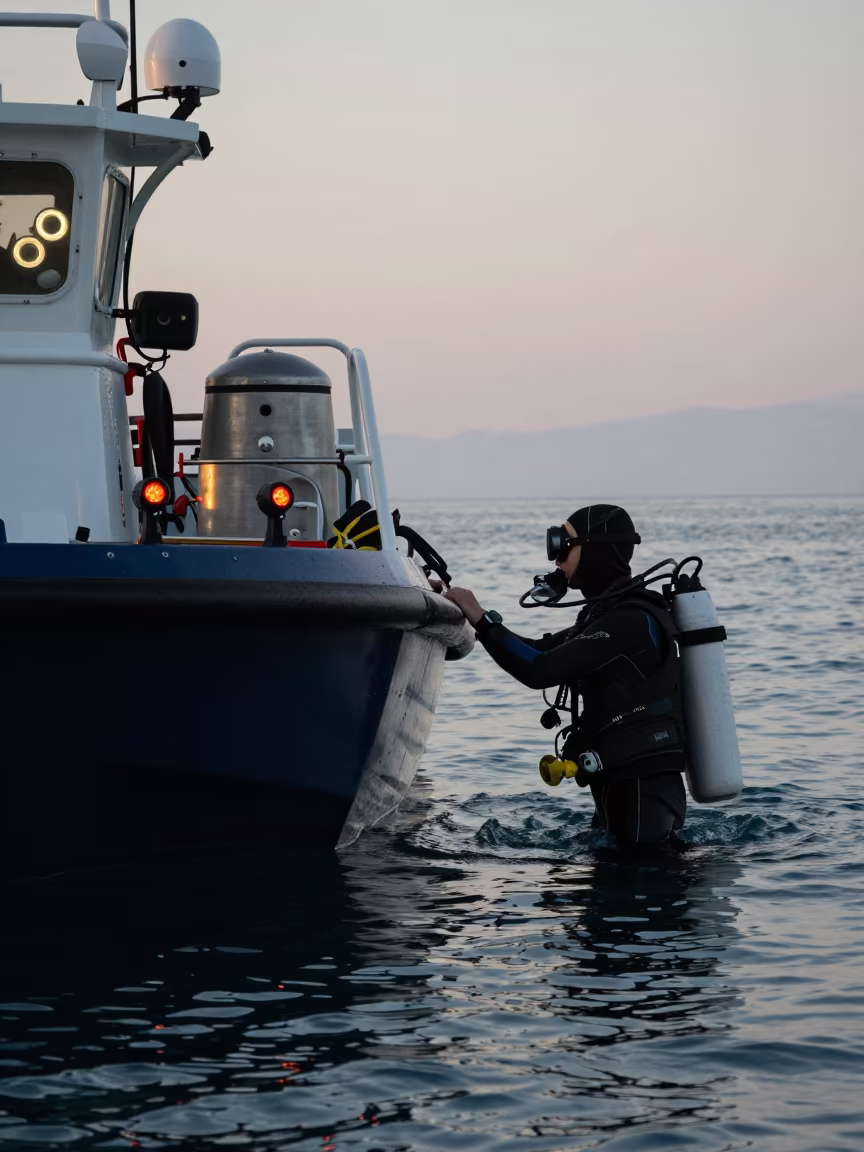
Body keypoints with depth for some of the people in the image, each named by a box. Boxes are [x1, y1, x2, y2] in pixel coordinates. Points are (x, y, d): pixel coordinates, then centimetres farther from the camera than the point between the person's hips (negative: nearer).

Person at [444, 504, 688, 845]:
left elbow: (541, 670, -24)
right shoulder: (608, 613, 15)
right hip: (623, 782, 10)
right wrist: (476, 617, 18)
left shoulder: (630, 621, -17)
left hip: (641, 790, -10)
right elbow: (539, 650, 25)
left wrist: (483, 620, -17)